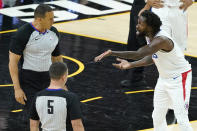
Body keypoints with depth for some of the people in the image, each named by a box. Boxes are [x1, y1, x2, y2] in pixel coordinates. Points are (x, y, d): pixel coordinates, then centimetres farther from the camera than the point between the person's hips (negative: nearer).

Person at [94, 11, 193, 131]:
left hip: (179, 79, -9)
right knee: (157, 116, 12)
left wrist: (112, 53, -41)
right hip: (164, 78, 9)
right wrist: (130, 65, 1)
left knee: (182, 119, -9)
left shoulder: (161, 40, -32)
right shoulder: (150, 37, -3)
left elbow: (138, 54, -40)